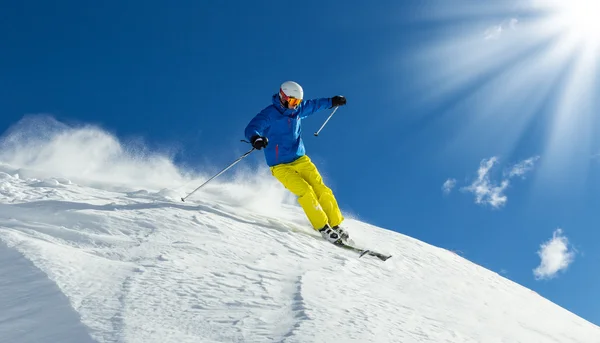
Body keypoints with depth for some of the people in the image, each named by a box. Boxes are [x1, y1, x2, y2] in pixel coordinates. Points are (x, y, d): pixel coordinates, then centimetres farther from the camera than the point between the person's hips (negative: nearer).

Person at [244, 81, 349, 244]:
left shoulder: (297, 109, 5)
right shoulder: (269, 114, -14)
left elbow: (313, 105, 26)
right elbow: (251, 128, -28)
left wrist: (332, 101, 36)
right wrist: (256, 138, -51)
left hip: (301, 160, 6)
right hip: (281, 166, -6)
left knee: (322, 191, -6)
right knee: (305, 191, -21)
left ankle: (336, 226, 8)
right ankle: (323, 228, -10)